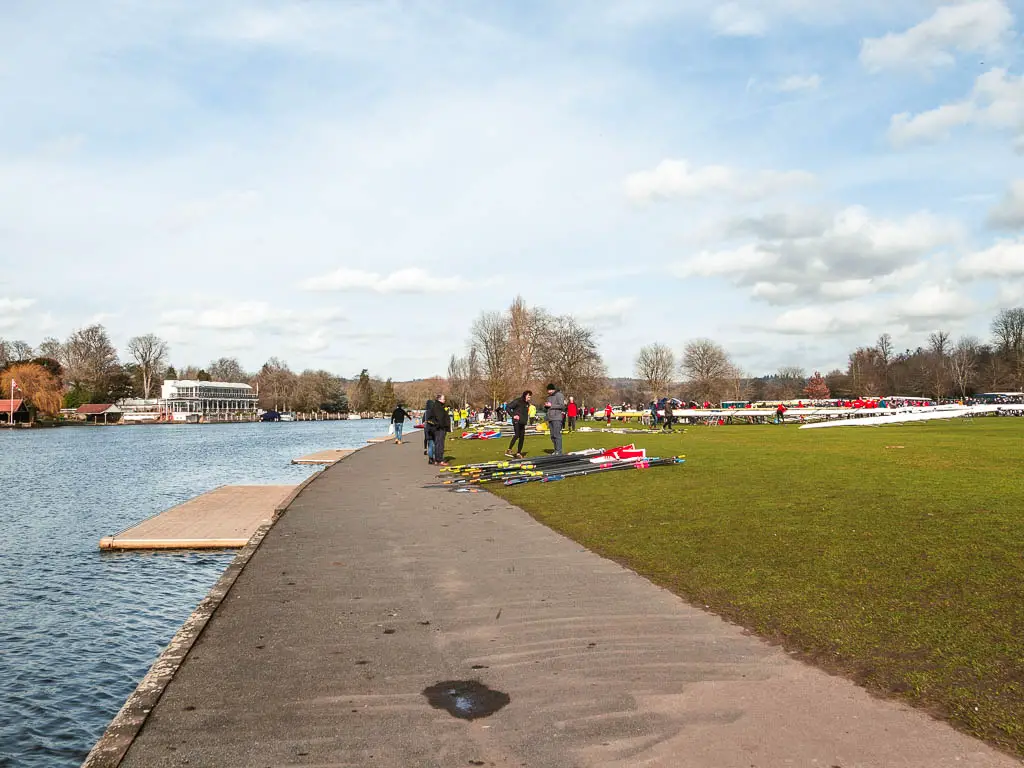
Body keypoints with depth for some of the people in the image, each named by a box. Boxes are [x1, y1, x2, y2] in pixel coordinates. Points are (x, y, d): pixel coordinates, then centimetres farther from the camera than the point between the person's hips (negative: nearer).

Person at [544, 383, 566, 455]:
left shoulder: (559, 395, -5)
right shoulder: (549, 396, 20)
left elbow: (561, 405, -15)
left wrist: (551, 405, -14)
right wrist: (546, 405, 4)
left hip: (557, 418, -8)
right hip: (550, 418, 8)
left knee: (557, 435, -11)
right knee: (552, 436, 9)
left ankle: (559, 451, -10)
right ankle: (556, 451, 16)